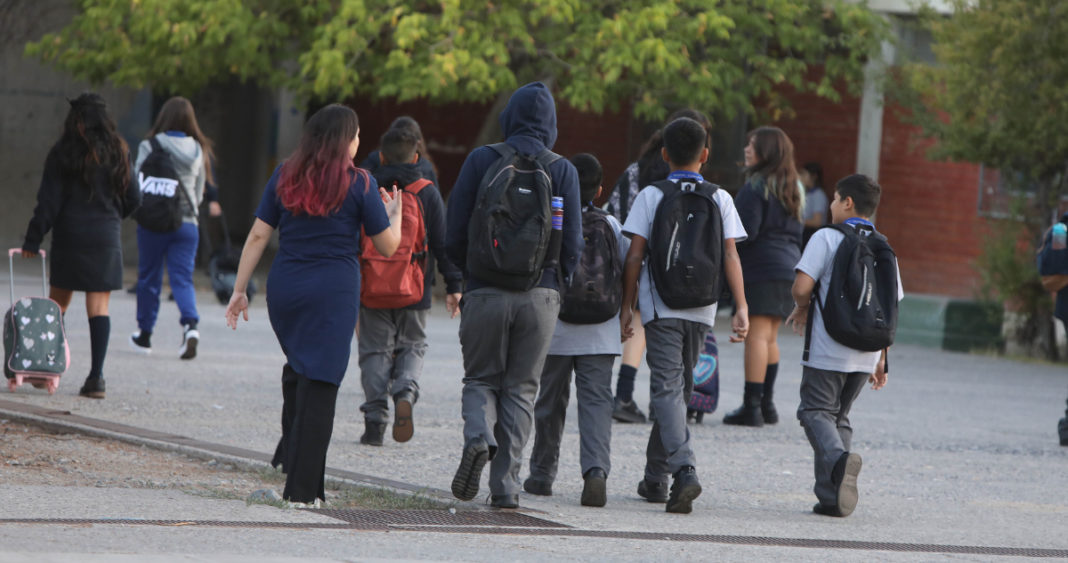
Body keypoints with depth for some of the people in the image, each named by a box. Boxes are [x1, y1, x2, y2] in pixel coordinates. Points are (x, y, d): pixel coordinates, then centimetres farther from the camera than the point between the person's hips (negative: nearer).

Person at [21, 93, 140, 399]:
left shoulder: (62, 154, -5)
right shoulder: (118, 153, 1)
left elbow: (49, 201, -6)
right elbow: (132, 197, 6)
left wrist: (33, 240, -2)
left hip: (70, 236, -1)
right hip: (107, 237, 1)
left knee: (57, 303, 11)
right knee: (99, 306, -1)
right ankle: (96, 377, -7)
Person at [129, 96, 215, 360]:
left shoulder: (149, 147, -7)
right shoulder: (198, 150, 4)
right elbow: (200, 191, 11)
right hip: (188, 222, 2)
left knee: (149, 278, 11)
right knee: (182, 278, 2)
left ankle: (144, 335, 20)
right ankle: (190, 325, -22)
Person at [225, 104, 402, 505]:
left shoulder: (285, 176, 6)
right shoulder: (358, 184, -3)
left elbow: (258, 236, 4)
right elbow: (388, 246, 2)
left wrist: (239, 290, 8)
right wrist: (394, 213, 21)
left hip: (285, 289, 4)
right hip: (334, 291, -4)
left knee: (297, 367, 27)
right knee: (319, 382, -2)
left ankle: (290, 450, 19)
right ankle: (302, 485, -4)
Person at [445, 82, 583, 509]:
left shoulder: (481, 161, -1)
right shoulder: (561, 171, 1)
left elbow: (454, 235, 0)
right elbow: (572, 244, -1)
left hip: (486, 293, -1)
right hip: (540, 296, 1)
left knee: (481, 379, 13)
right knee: (520, 388, 9)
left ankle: (478, 435, -18)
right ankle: (505, 485, 1)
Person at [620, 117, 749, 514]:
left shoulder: (651, 196, -1)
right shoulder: (720, 199, 4)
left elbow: (634, 255, -4)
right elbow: (730, 255, -2)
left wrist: (627, 306, 2)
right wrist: (741, 308, -3)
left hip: (661, 306, -3)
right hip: (701, 309, 3)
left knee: (667, 388, -9)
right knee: (679, 388, 15)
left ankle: (684, 470, -30)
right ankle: (656, 477, 23)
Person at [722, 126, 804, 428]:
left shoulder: (755, 187, -10)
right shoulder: (793, 189, 17)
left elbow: (747, 231, -16)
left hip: (761, 269, -8)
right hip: (788, 268, 8)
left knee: (757, 336, -10)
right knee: (770, 338, 13)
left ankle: (752, 405, -14)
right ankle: (766, 404, 16)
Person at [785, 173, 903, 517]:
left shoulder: (826, 239, -6)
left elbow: (801, 287, -16)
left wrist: (802, 309, 8)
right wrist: (881, 360, 17)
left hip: (827, 350, -5)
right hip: (865, 355, 5)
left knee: (816, 411, 2)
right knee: (839, 415, 16)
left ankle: (838, 457, -29)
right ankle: (832, 496, 8)